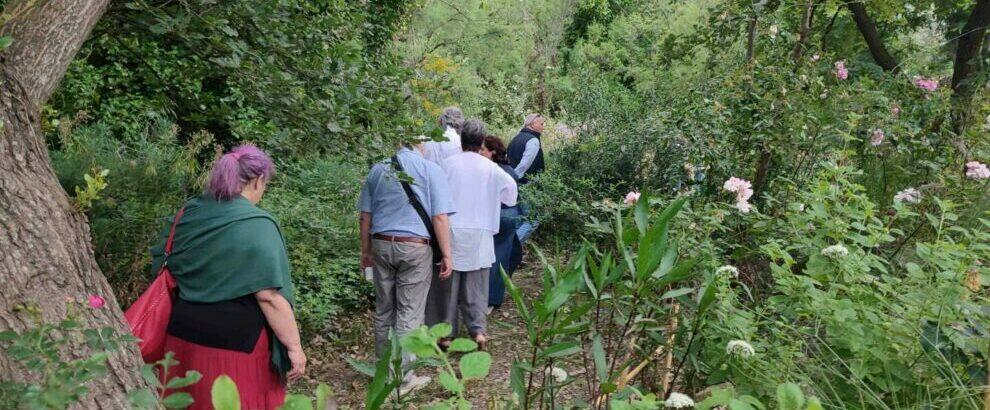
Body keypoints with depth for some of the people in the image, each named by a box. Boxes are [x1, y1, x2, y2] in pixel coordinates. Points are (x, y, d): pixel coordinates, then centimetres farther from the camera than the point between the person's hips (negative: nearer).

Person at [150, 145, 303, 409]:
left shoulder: (188, 213, 3)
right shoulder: (258, 226, -17)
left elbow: (159, 266, 14)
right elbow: (270, 296, -21)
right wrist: (294, 346, -14)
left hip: (183, 334, 7)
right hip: (237, 343, -6)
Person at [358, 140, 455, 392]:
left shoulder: (378, 170, 9)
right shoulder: (430, 170, -5)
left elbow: (365, 216, 12)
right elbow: (439, 218, -11)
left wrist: (366, 251, 20)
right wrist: (446, 255, -5)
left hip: (381, 245, 5)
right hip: (415, 248, -4)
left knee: (383, 310, 15)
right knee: (409, 313, 2)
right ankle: (401, 377, 8)